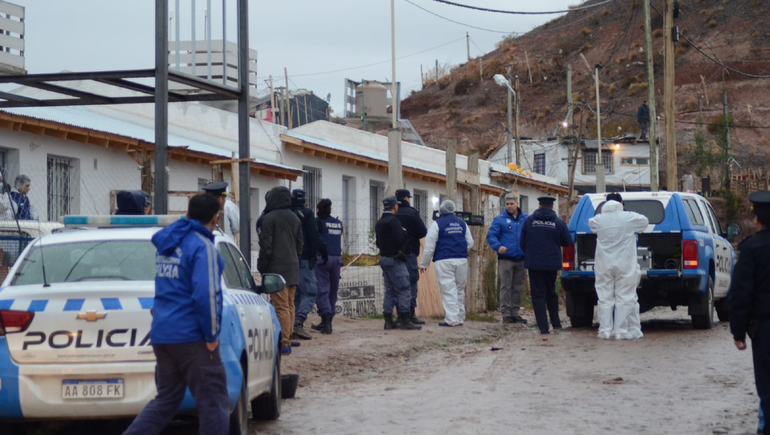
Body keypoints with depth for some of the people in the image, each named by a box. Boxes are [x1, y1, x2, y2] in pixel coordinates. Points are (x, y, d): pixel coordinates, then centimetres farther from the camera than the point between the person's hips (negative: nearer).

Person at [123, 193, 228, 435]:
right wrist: (212, 335, -12)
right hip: (191, 336, -8)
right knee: (213, 404, 0)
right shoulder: (203, 246, -13)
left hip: (161, 334, 8)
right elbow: (206, 295, -21)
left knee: (165, 401, 16)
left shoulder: (166, 243, 13)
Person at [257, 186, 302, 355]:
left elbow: (266, 246, -11)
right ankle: (287, 340, 16)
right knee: (289, 305, 12)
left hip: (277, 268, -7)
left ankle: (284, 343, -13)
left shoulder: (269, 218, -8)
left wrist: (261, 267, -4)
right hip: (293, 268, 7)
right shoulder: (295, 218, 15)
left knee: (281, 307, -10)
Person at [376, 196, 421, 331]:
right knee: (403, 289, -7)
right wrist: (404, 232, -3)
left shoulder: (379, 223, 14)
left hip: (384, 258, 9)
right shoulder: (393, 221, -14)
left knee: (389, 290, 10)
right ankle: (405, 320, -10)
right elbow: (399, 240, -20)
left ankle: (388, 321, 8)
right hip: (395, 259, -9)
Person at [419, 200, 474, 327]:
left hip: (444, 261, -5)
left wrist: (424, 264, 5)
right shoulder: (462, 223, 12)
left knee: (448, 290, -6)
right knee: (460, 289, 12)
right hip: (462, 261, 5)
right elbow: (470, 243, 16)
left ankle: (452, 319, -12)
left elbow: (429, 246, -3)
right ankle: (460, 317, 15)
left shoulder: (437, 224, -3)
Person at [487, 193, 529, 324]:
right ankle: (506, 313, 0)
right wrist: (498, 247, -23)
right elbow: (491, 236, -4)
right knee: (506, 287, -4)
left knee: (518, 287, 9)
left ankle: (515, 312, 17)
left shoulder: (526, 218, 8)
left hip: (521, 259, 4)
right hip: (506, 259, -3)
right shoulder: (500, 219, 0)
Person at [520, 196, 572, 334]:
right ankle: (556, 323, 21)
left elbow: (522, 242, 5)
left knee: (538, 295, 1)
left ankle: (543, 326, -5)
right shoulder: (558, 222, -2)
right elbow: (568, 242, 6)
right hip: (552, 263, 1)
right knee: (551, 293, 19)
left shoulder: (529, 221, -1)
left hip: (534, 263, -1)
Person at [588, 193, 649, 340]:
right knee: (624, 298, 3)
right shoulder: (629, 218, -6)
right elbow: (645, 222, 9)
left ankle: (605, 331, 6)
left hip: (604, 265, 2)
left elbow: (590, 224, 20)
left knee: (605, 298, 8)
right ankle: (621, 331, 1)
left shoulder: (598, 220, -1)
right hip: (625, 265, -2)